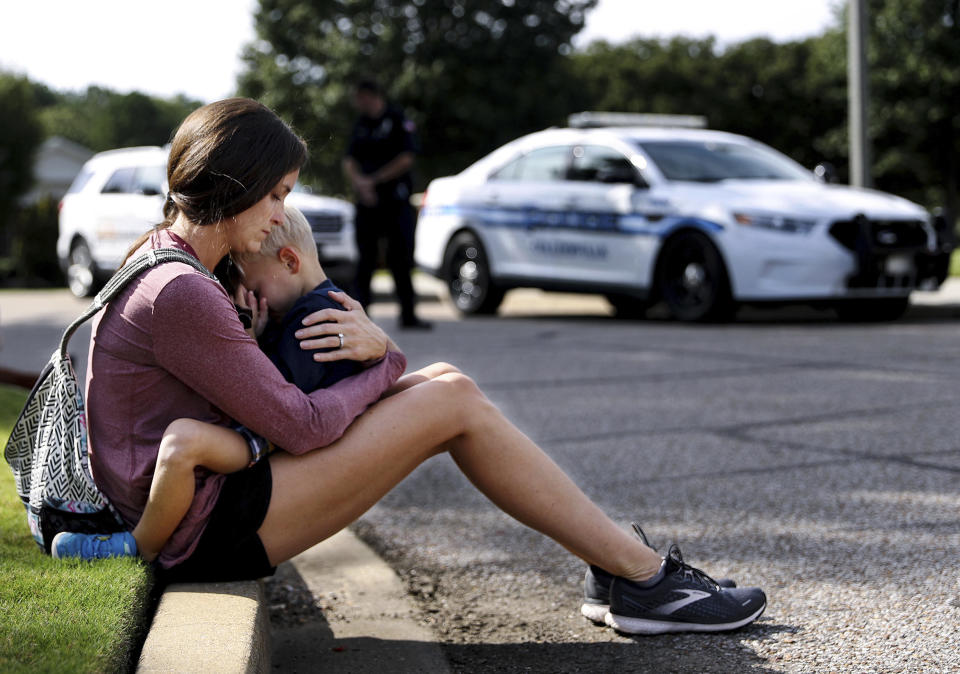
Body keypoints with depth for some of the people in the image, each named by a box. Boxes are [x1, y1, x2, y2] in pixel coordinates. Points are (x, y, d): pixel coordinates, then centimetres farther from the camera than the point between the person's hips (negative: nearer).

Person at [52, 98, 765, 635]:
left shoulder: (166, 263, 12)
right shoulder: (178, 295, -21)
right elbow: (300, 425, -19)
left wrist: (372, 343, -4)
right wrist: (386, 364, -2)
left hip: (208, 499, 10)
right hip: (207, 533, -10)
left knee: (447, 384, 3)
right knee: (455, 403, -13)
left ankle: (621, 566, 2)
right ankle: (645, 578, -5)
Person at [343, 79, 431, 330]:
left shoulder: (398, 120, -3)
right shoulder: (360, 124, 14)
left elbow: (406, 159, -9)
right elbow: (349, 160, 9)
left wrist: (374, 180, -9)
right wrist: (359, 182, -11)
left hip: (395, 199, -4)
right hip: (366, 201, 4)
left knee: (401, 257, -4)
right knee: (365, 257, 2)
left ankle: (408, 314, 2)